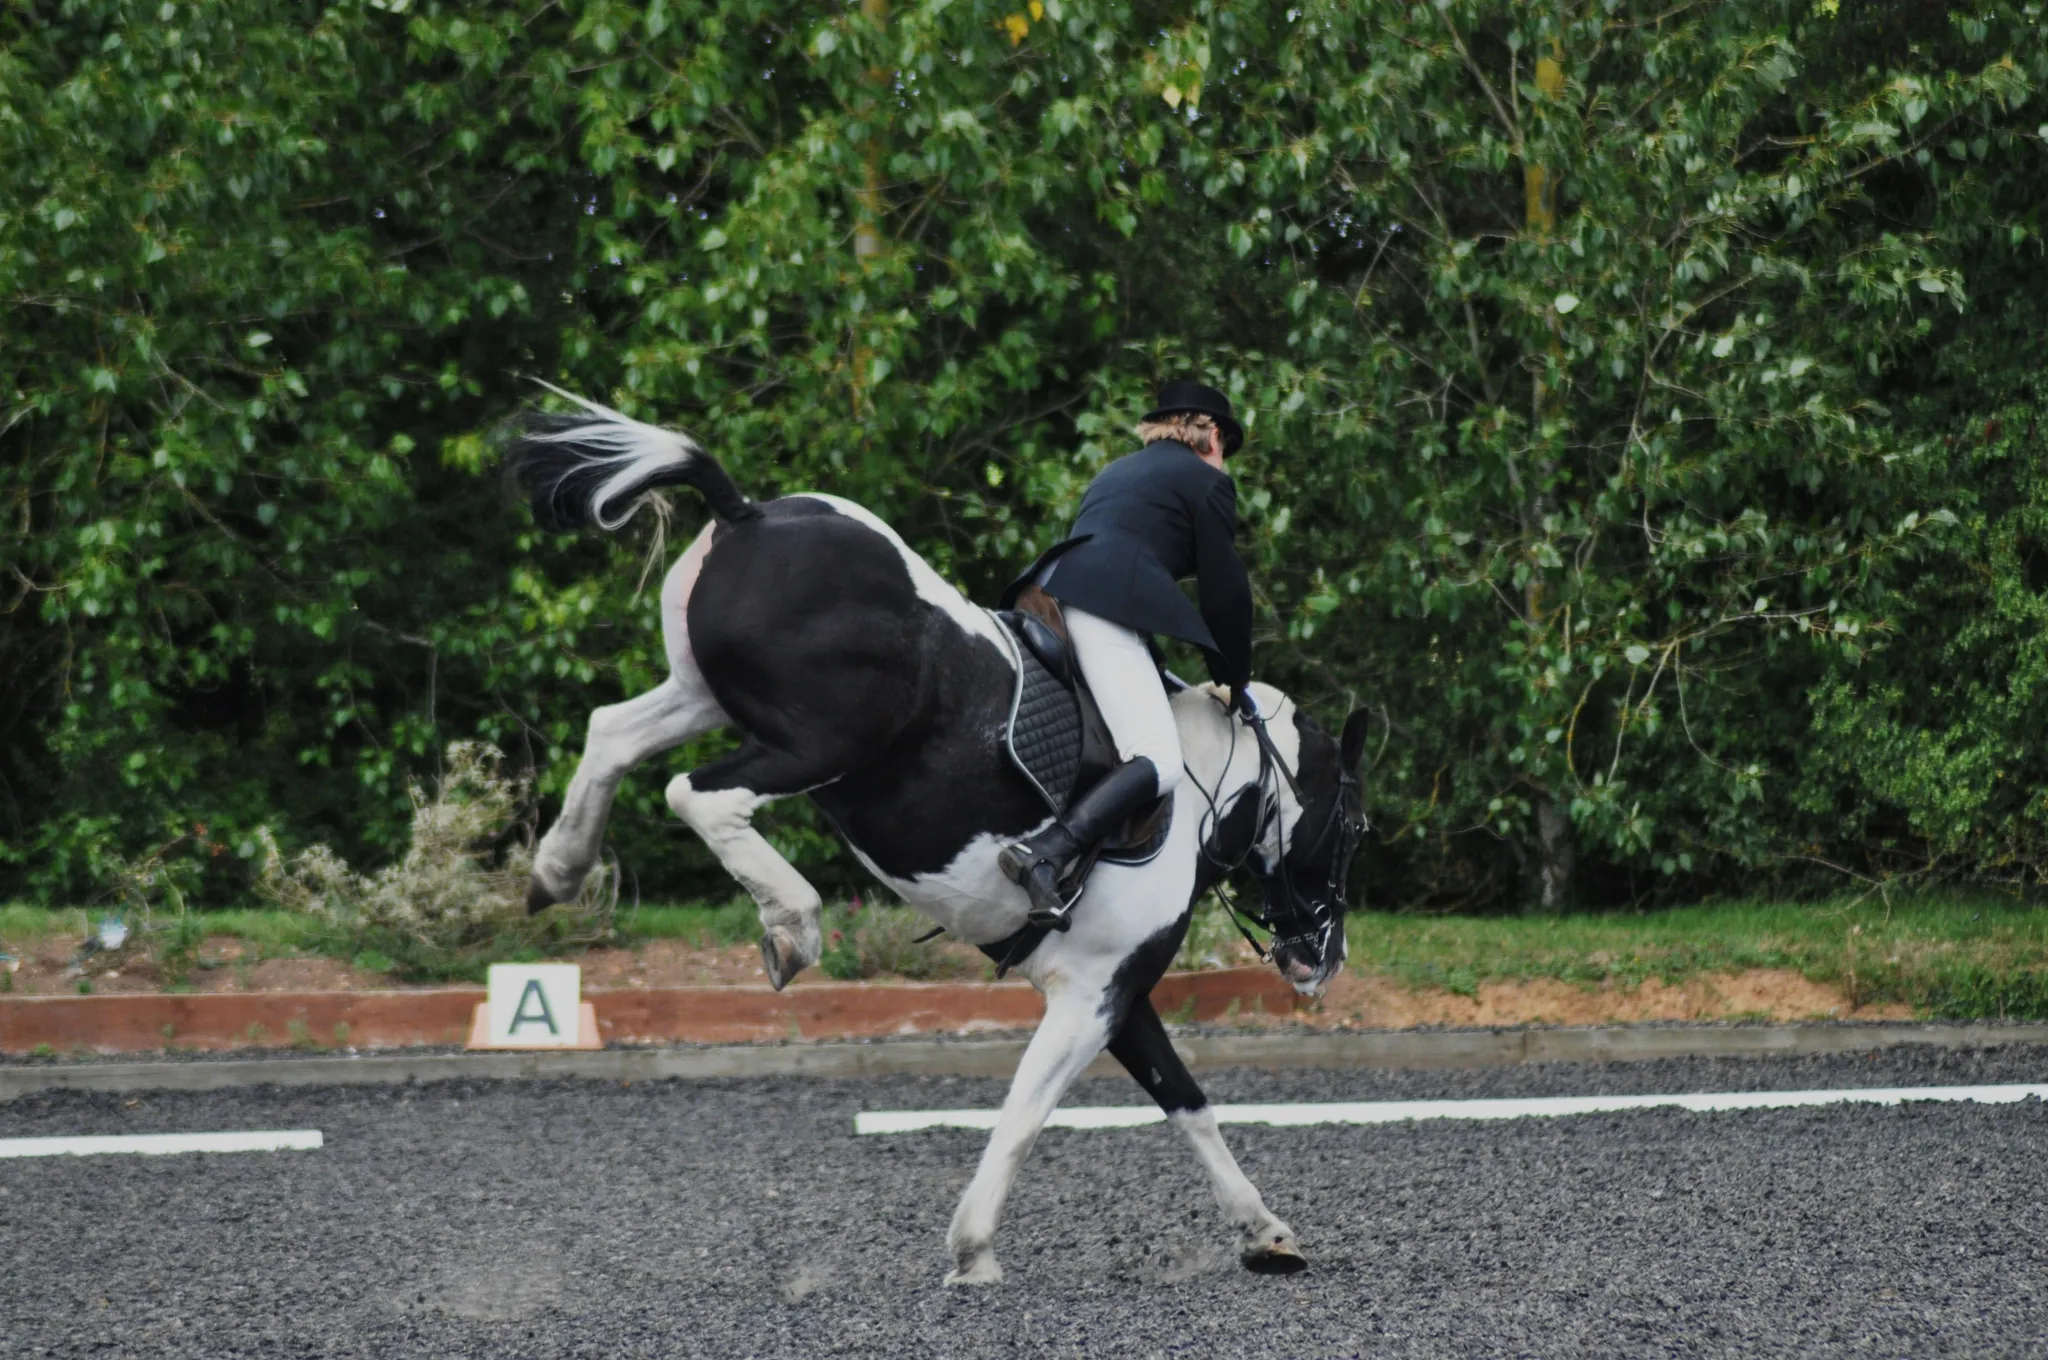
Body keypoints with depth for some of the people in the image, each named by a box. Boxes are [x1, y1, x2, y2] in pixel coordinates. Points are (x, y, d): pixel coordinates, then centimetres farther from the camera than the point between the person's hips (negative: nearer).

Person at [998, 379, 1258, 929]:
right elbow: (1225, 590, 7)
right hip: (1106, 606, -9)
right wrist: (1236, 683, 19)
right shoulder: (1207, 481, 12)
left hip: (1049, 594, 9)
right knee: (1159, 763, -18)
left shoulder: (1119, 472, 36)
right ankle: (1046, 854, -38)